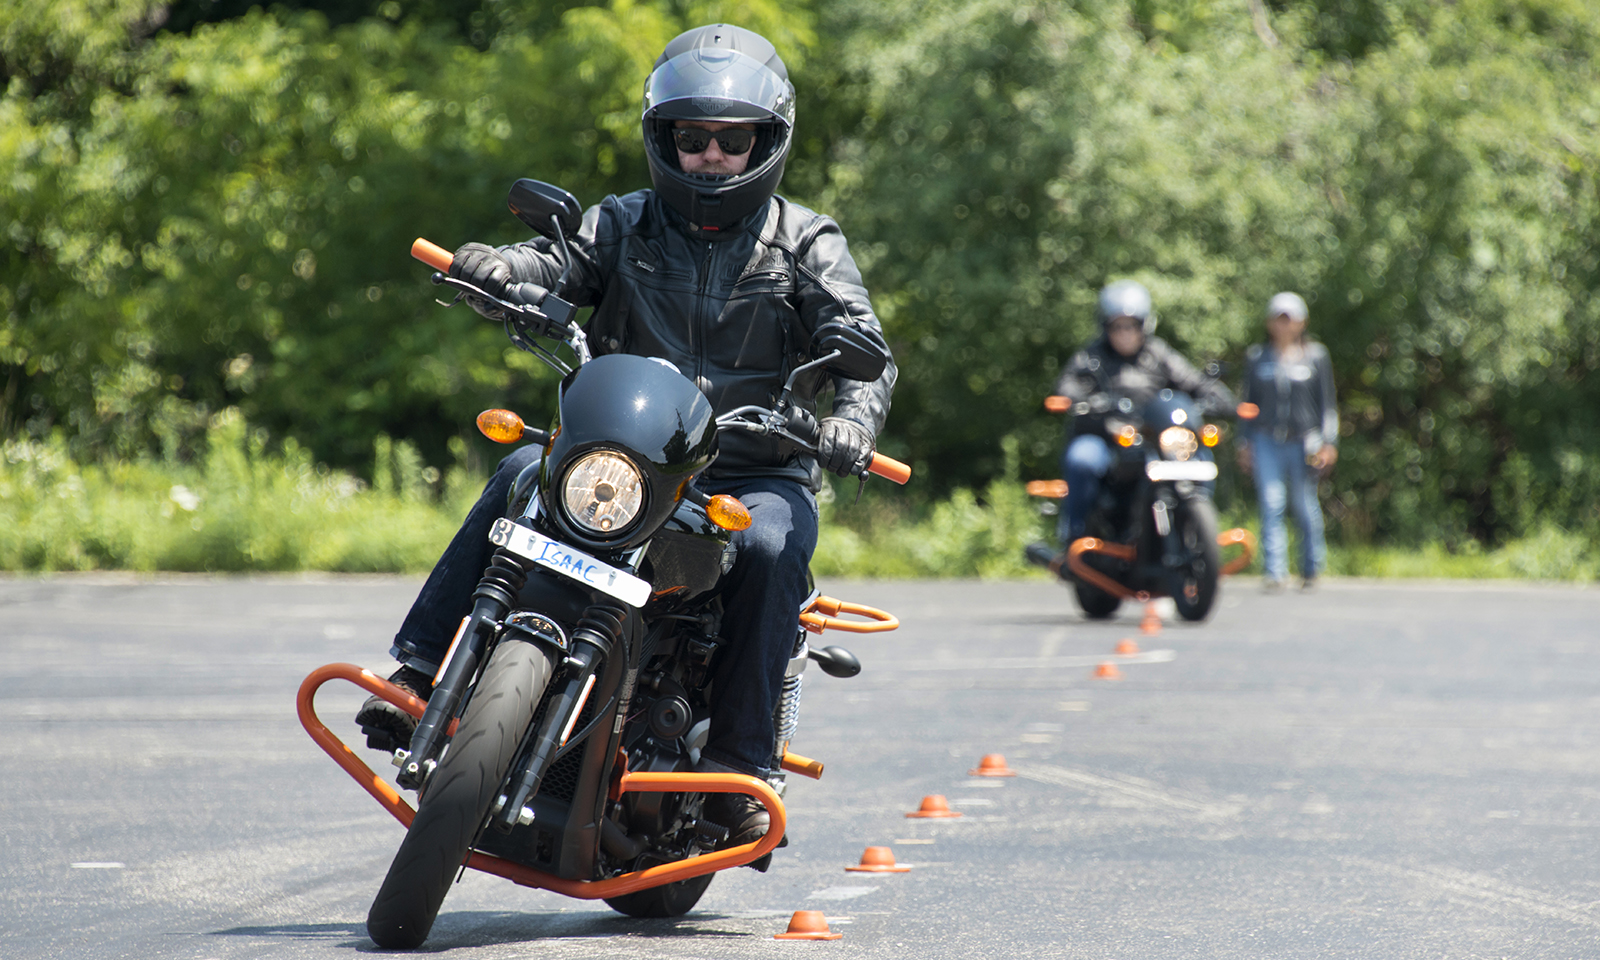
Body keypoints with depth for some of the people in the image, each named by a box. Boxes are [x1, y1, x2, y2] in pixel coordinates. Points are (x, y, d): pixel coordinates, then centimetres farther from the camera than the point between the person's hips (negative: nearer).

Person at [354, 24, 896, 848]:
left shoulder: (806, 244, 6)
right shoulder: (624, 225, 12)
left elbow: (862, 343, -8)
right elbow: (559, 262, -8)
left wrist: (855, 413, -31)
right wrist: (496, 268, -33)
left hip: (757, 474, -2)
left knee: (770, 547, -33)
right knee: (523, 474, -25)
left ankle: (740, 765, -29)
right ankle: (419, 673, -28)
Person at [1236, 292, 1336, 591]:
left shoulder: (1316, 356, 6)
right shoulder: (1257, 357, 11)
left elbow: (1327, 403, 7)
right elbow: (1249, 401, 16)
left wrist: (1329, 443, -1)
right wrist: (1244, 443, 12)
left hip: (1303, 441, -1)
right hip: (1266, 441, 1)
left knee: (1305, 507, 1)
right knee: (1271, 505, -10)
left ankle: (1312, 569, 17)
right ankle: (1275, 571, -11)